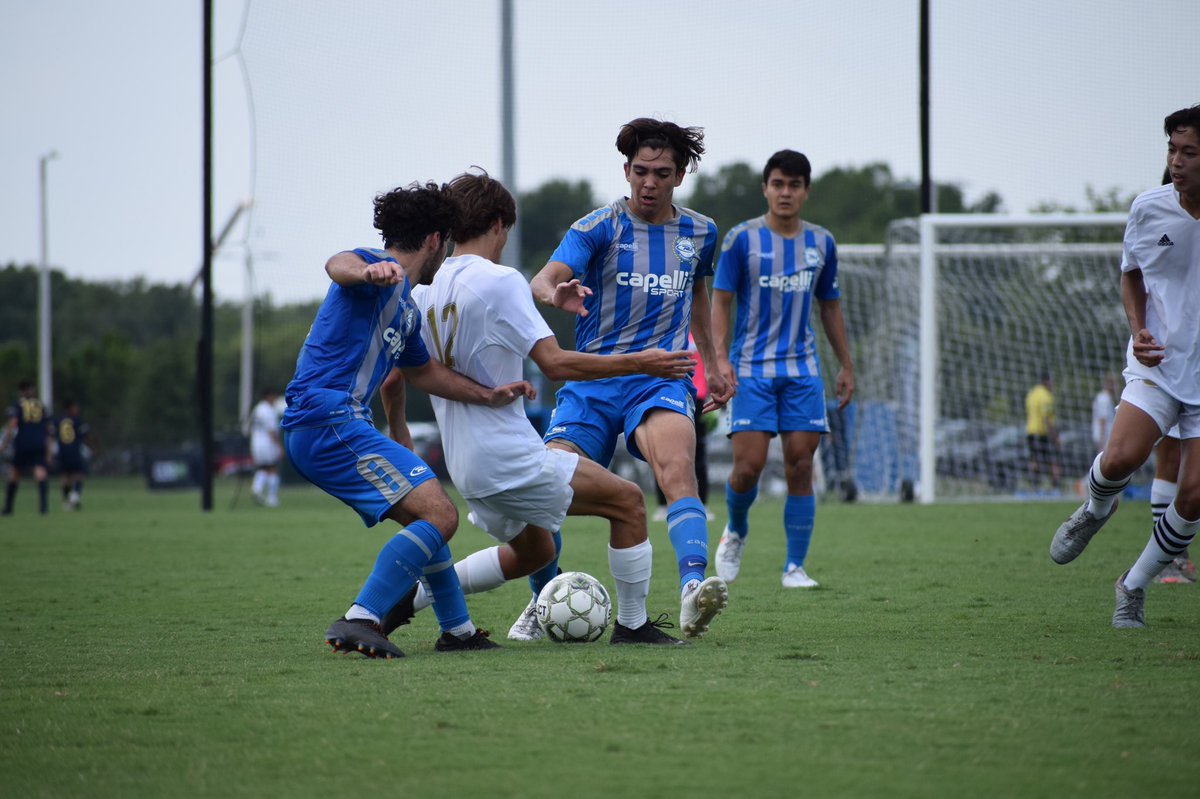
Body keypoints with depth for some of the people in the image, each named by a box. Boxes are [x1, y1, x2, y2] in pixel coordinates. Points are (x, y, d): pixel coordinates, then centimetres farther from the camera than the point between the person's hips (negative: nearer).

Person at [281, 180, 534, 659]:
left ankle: (458, 629, 35)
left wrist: (489, 396, 35)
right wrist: (368, 272, -54)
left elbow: (423, 372, 40)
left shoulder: (405, 308, 25)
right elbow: (338, 265, -31)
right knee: (439, 515, -18)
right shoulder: (381, 274, -6)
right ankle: (359, 622, -27)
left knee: (426, 516, 24)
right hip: (330, 417, -11)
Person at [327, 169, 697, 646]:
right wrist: (638, 363, -13)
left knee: (533, 552, 25)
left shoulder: (424, 290, 9)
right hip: (510, 457, -8)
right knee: (627, 502, 2)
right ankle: (631, 625, 5)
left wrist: (398, 440, 30)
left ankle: (411, 594, 16)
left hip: (465, 464, 8)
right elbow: (554, 364, -20)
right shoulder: (500, 281, -14)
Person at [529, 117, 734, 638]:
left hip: (662, 378, 0)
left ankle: (693, 592, -46)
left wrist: (712, 366, 31)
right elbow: (542, 280, -20)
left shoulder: (700, 232, 9)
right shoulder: (599, 227, -4)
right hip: (592, 379, 0)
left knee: (677, 468, -30)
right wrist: (556, 293, -44)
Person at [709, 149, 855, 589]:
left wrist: (846, 366, 17)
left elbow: (829, 306, 18)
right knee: (748, 466, -10)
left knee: (800, 466, -4)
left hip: (802, 370, 3)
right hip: (751, 369, -3)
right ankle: (735, 532, 21)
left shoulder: (821, 243, 9)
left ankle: (795, 567, 3)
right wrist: (720, 358, -13)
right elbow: (721, 300, -2)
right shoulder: (742, 238, -2)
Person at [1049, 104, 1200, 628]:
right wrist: (1138, 328, -4)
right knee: (1121, 457, -24)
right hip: (1158, 364, 0)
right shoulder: (1149, 209, -5)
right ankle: (1095, 510, 12)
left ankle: (1133, 586, 17)